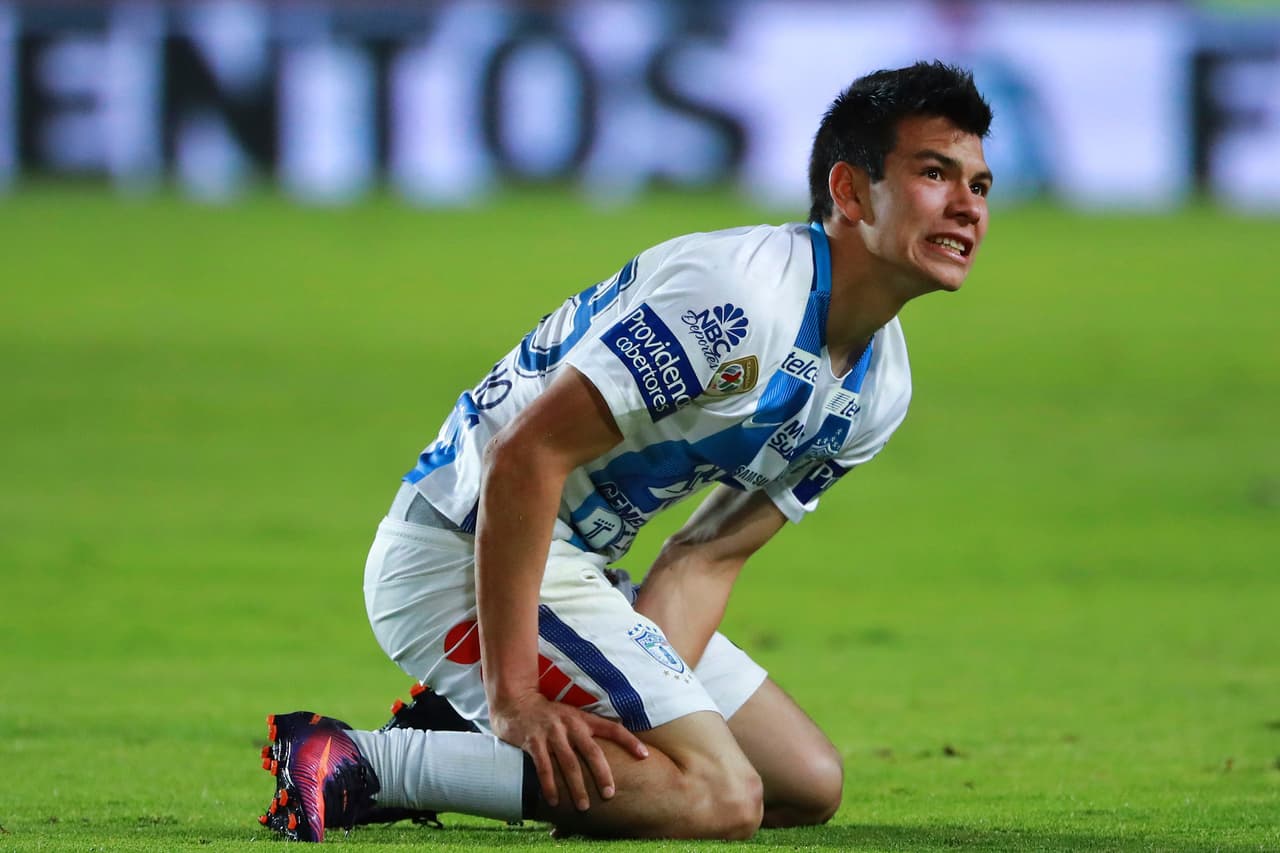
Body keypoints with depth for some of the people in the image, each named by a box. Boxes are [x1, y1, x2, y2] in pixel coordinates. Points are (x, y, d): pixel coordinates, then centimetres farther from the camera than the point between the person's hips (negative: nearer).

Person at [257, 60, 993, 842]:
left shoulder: (880, 388, 7)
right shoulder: (740, 294, -24)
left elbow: (709, 557, 6)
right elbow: (527, 454, -27)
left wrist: (652, 696, -13)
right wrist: (513, 697, -29)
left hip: (577, 568, 10)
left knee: (809, 784, 13)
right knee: (721, 798, -22)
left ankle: (462, 739, 12)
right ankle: (362, 765, -17)